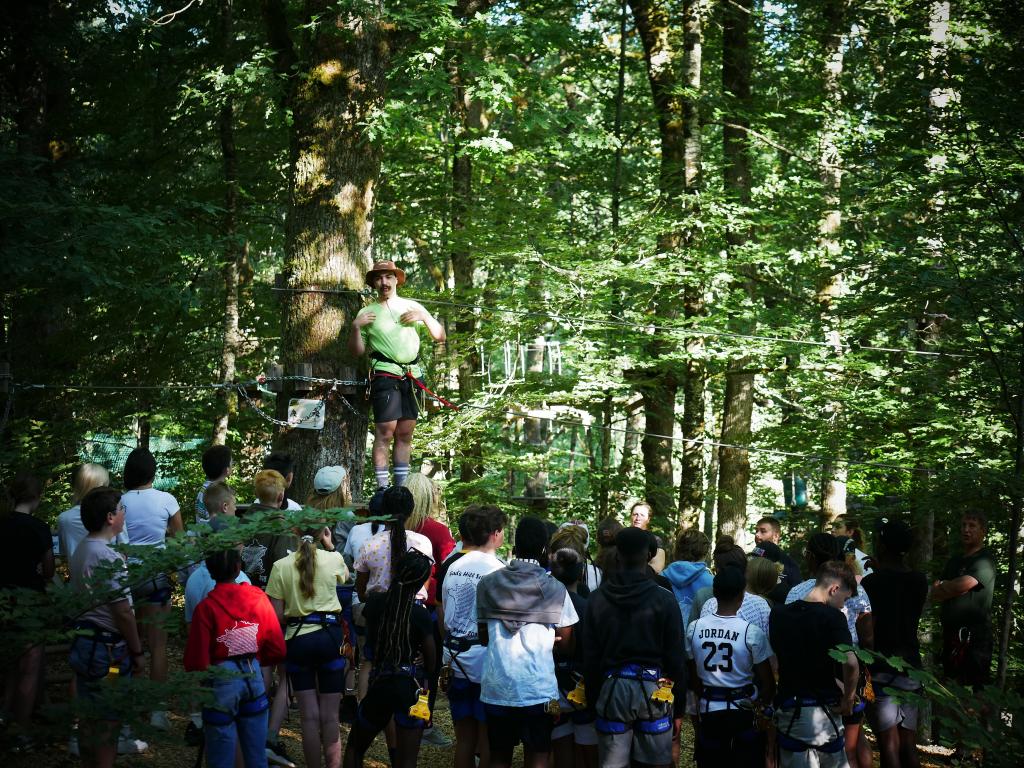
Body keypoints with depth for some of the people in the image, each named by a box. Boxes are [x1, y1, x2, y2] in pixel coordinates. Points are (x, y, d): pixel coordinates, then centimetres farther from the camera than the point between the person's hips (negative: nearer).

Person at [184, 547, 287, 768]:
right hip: (254, 676, 3)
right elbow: (278, 651, 1)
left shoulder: (205, 608, -12)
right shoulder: (259, 598, -3)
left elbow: (196, 661, -13)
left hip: (221, 682, -3)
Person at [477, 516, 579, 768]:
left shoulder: (488, 584, 2)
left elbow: (483, 637, 10)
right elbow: (566, 647, -1)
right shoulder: (555, 590, -6)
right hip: (537, 689, -3)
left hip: (495, 688, 3)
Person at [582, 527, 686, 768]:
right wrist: (680, 694, 7)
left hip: (612, 687, 2)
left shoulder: (597, 599, 2)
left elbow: (590, 655, 5)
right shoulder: (664, 599, -6)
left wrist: (592, 695, 13)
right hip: (652, 688, -2)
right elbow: (676, 655, -3)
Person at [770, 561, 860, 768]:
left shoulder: (778, 614, 6)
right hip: (823, 710, -4)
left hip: (788, 710, 4)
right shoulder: (832, 617, -12)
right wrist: (848, 700, -13)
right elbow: (850, 662, -25)